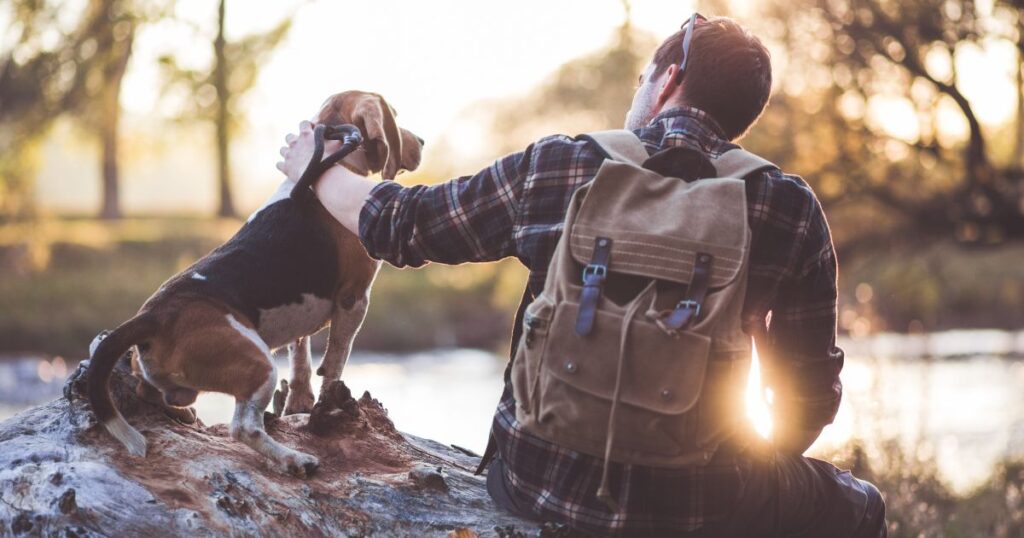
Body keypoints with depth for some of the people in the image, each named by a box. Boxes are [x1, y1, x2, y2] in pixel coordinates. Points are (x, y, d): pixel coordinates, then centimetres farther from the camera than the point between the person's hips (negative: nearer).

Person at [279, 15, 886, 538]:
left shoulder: (552, 166, -2)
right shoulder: (791, 209, -4)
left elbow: (396, 223, 10)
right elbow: (810, 395, 2)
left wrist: (315, 167, 30)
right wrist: (756, 465, 22)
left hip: (537, 483, 2)